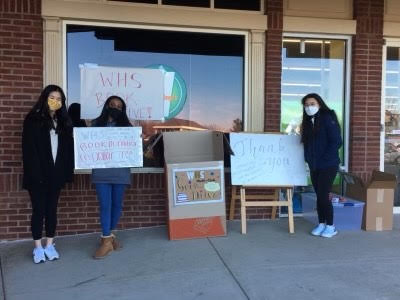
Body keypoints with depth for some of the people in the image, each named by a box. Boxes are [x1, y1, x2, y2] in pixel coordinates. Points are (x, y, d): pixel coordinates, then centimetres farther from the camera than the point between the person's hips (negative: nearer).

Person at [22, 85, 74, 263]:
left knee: (52, 209, 10)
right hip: (38, 174, -4)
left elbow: (68, 148, 7)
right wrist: (34, 172, -17)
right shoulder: (33, 120, -3)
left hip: (56, 173, 4)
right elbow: (29, 149, -9)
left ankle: (50, 245, 20)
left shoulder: (63, 122, 10)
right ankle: (38, 248, 14)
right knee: (39, 209, 4)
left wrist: (67, 171, -1)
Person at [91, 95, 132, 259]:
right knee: (105, 205, -4)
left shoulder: (126, 126, 9)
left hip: (120, 171, 1)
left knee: (117, 204, 8)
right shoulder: (96, 125, 9)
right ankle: (107, 240, 2)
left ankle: (108, 235, 26)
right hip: (101, 171, -1)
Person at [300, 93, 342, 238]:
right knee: (319, 196, 11)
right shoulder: (308, 122, 11)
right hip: (314, 166, 7)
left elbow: (336, 142, -16)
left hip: (328, 165, -7)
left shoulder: (328, 118, -10)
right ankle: (321, 224, 21)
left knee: (323, 195, -6)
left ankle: (330, 226, 9)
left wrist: (324, 159, -18)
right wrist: (309, 159, 5)